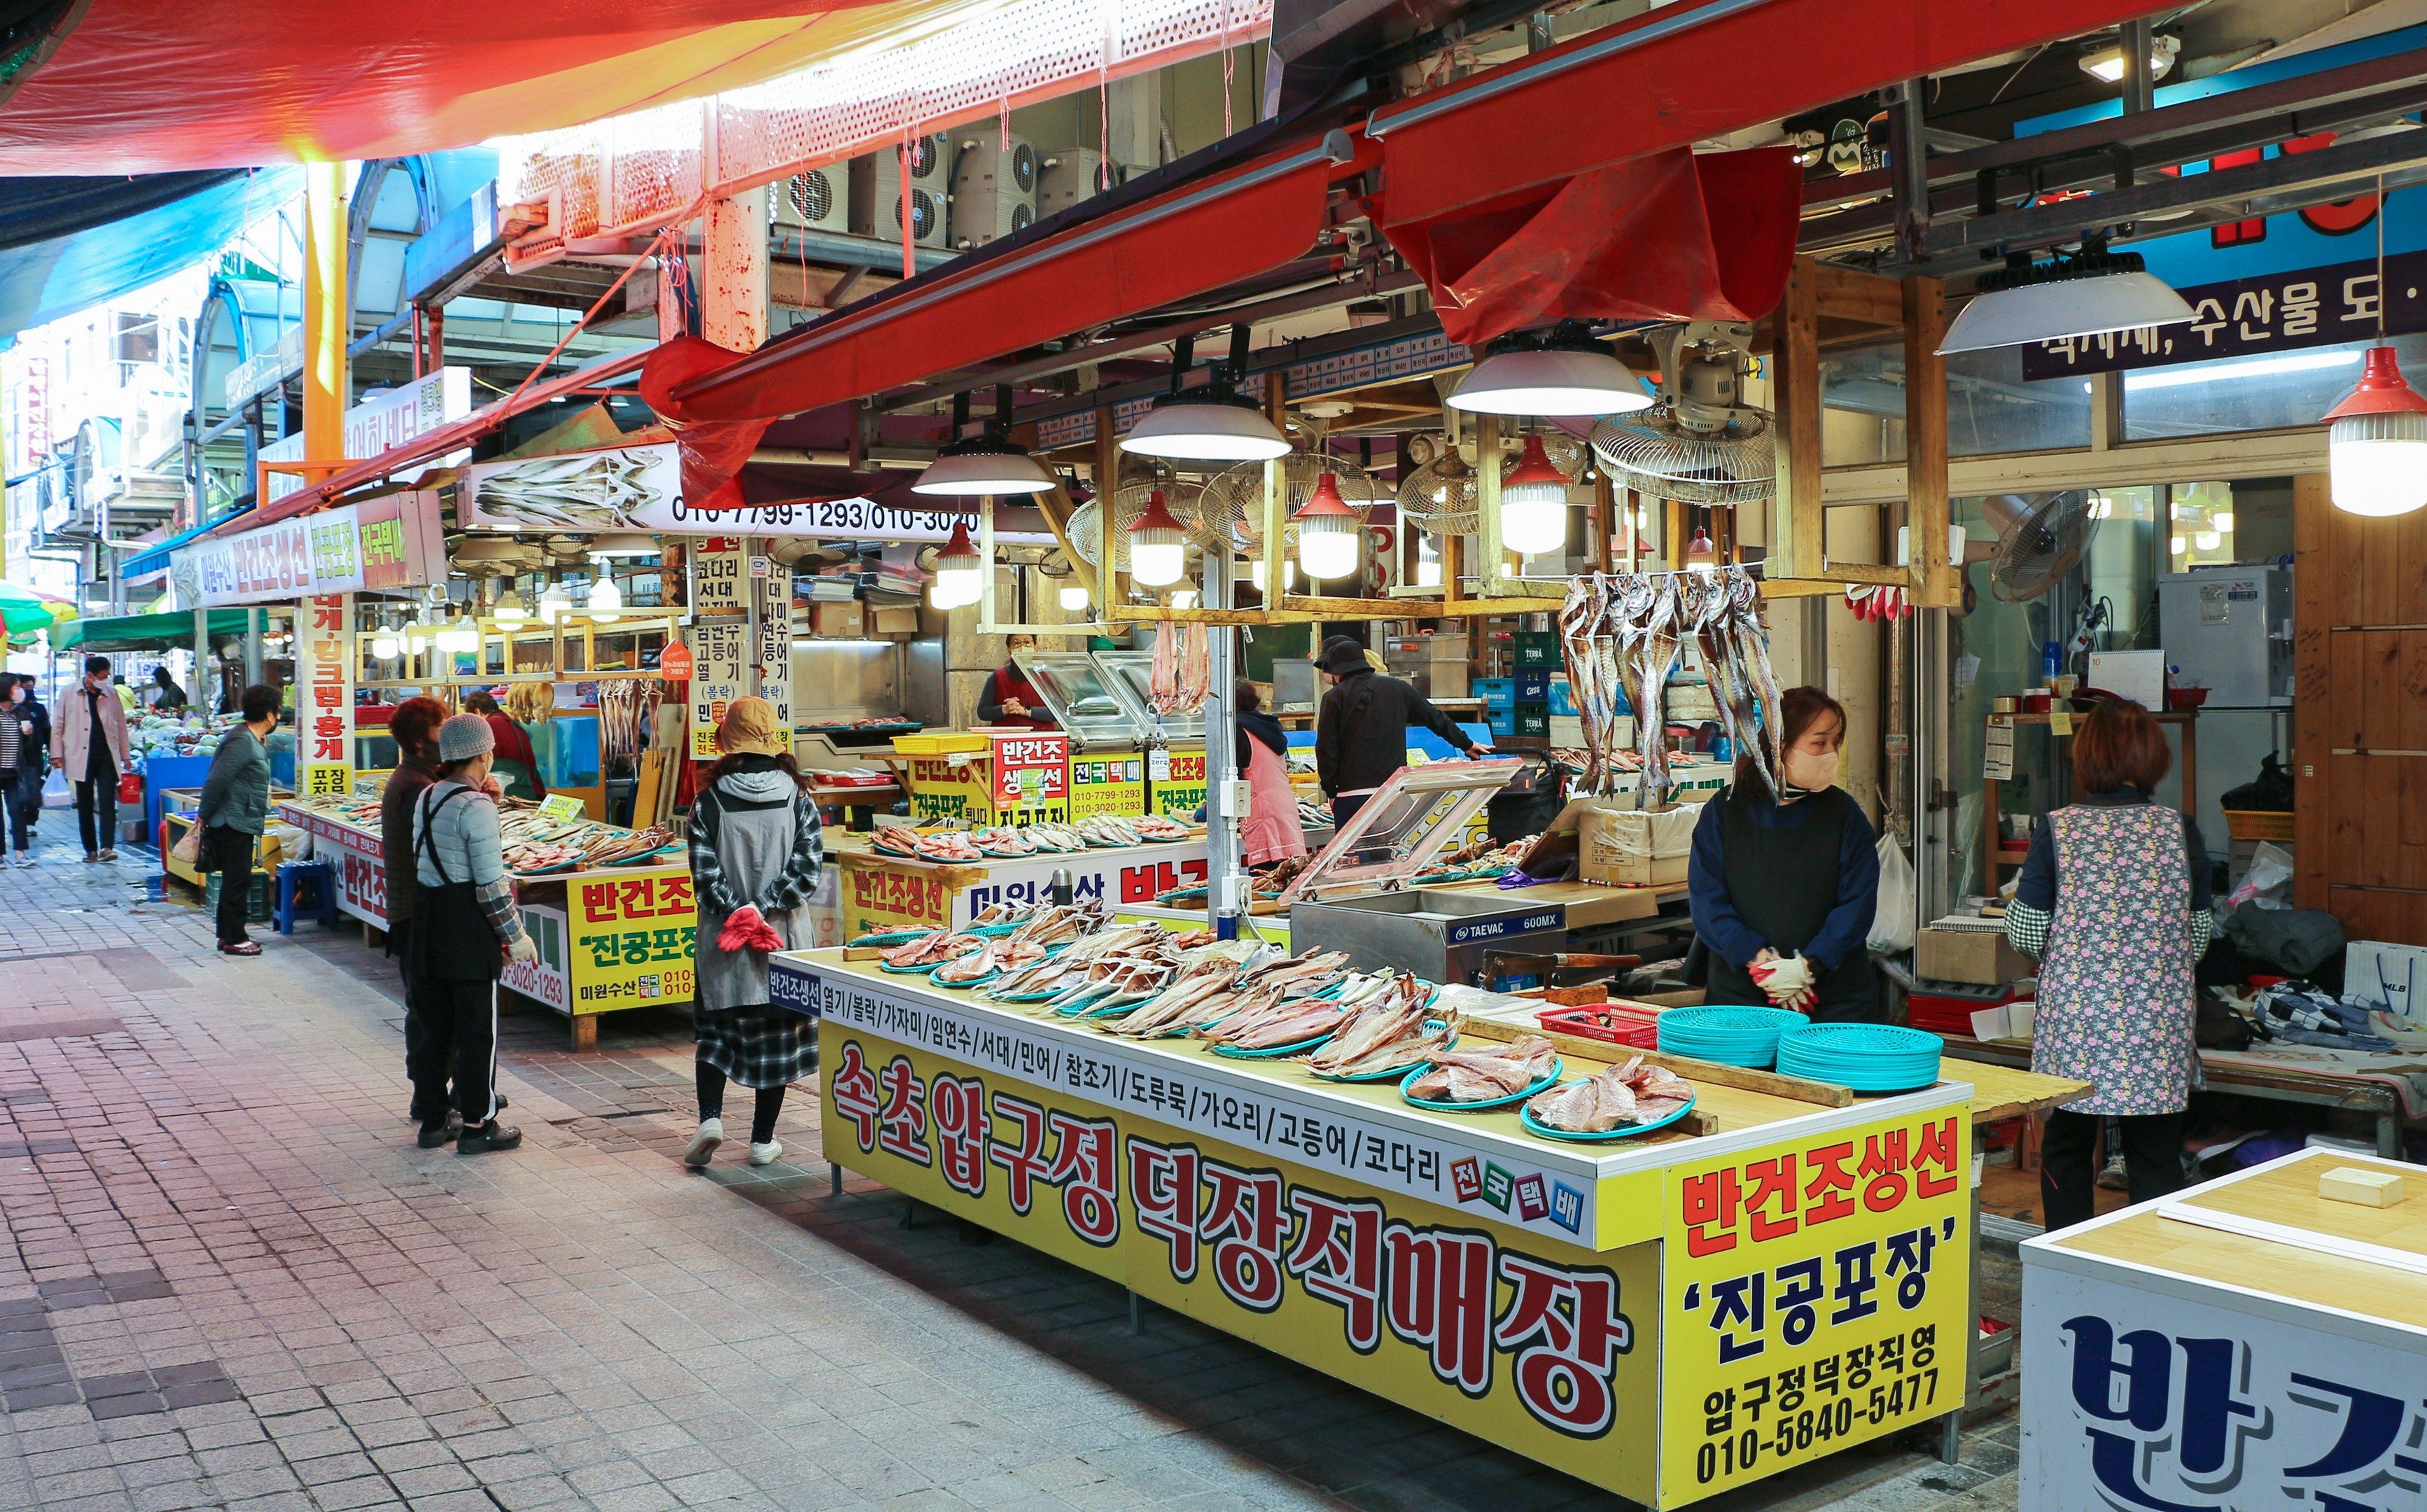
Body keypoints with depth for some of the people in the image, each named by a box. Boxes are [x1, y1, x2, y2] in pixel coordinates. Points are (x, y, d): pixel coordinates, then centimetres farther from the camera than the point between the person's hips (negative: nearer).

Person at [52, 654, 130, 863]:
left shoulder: (111, 695, 8)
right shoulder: (70, 694, 2)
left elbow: (121, 726, 13)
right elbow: (58, 725, 6)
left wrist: (125, 755, 11)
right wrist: (57, 754, 0)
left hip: (107, 757, 0)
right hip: (81, 757, 0)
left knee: (107, 802, -11)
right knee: (85, 805, 6)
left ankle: (107, 847, -16)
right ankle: (90, 849, 14)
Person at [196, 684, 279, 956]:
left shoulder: (254, 741, 13)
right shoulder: (242, 742, -20)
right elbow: (216, 780, -21)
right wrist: (203, 814, -14)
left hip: (240, 823, 10)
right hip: (233, 823, -10)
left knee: (234, 880, 15)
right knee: (237, 880, -4)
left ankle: (227, 935, 23)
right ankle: (234, 939, 2)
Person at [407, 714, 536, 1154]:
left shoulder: (426, 797, 7)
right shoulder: (477, 807, -16)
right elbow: (490, 884, -18)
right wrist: (516, 936, -8)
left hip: (427, 924, 8)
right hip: (469, 928, -8)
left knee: (435, 1026, 15)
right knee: (477, 1030, 2)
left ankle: (432, 1119, 22)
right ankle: (477, 1125, 9)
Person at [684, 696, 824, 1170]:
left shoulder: (710, 799, -7)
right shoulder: (797, 797, -4)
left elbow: (704, 872, -12)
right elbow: (808, 869, -10)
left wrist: (738, 912, -8)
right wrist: (762, 909, -9)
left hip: (722, 940, 0)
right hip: (784, 937, 1)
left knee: (716, 1025, 16)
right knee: (778, 1032, 10)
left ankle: (710, 1117, 0)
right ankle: (763, 1140, 14)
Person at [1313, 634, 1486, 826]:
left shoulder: (1334, 697, -1)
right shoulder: (1397, 688, 11)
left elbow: (1326, 749, -4)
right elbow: (1436, 719, 21)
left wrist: (1330, 792, 6)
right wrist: (1466, 744, 35)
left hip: (1351, 795, -4)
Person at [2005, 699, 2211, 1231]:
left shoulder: (2057, 830, -7)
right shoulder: (2181, 831, -2)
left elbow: (2025, 935, -4)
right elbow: (2198, 937, 5)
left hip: (2075, 1022, -1)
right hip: (2158, 1026, 1)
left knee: (2066, 1147, 13)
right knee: (2155, 1157, 9)